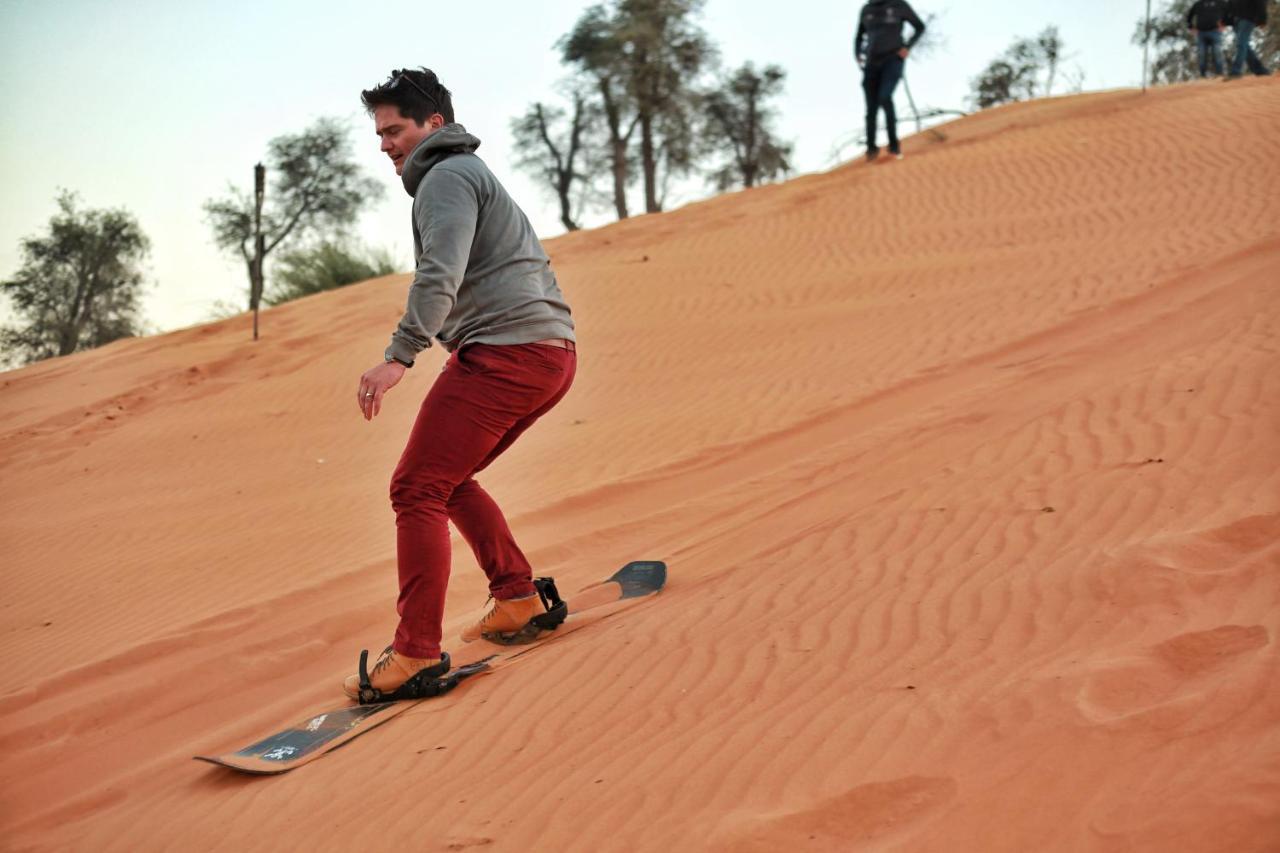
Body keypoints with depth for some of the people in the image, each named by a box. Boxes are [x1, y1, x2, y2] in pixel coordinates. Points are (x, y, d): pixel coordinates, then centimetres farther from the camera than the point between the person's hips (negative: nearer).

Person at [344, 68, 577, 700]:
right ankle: (517, 595, 17)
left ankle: (417, 650, -14)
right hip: (552, 352, 10)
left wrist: (400, 355, -26)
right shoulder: (476, 175, 29)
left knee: (417, 490, -11)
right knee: (450, 478, 21)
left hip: (506, 351, -10)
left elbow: (440, 275, -20)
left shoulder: (447, 177, -4)